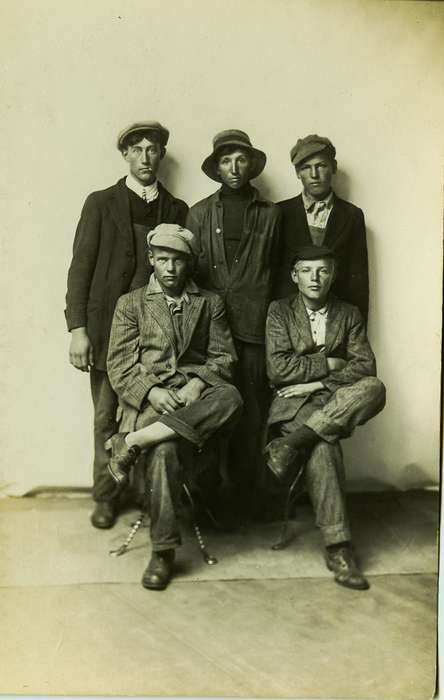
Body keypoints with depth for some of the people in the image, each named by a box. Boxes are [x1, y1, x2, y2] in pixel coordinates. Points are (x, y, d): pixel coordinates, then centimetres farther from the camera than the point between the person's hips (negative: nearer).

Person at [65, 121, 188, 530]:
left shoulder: (177, 210, 11)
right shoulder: (101, 203, 5)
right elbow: (81, 266, 0)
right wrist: (78, 328, -8)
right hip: (108, 325, 0)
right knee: (106, 417, 5)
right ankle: (106, 497, 19)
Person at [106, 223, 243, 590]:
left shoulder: (211, 303, 17)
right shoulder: (131, 304, 13)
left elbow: (223, 357, 10)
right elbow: (119, 367, 4)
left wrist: (198, 382, -12)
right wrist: (152, 391, -16)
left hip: (195, 396, 2)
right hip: (148, 399, -2)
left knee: (230, 397, -35)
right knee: (165, 449, -35)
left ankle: (132, 441, -32)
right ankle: (163, 550, -21)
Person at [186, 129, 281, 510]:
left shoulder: (270, 213, 10)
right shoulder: (199, 213, 11)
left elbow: (277, 269, 10)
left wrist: (272, 316, 4)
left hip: (253, 325, 0)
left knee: (251, 414, -2)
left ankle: (246, 493, 10)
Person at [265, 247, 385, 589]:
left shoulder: (350, 314, 12)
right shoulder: (280, 310, 6)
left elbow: (365, 366, -1)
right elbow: (278, 367, -7)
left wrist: (318, 382, -13)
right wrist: (329, 363, -7)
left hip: (335, 405, 3)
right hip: (293, 403, -3)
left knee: (373, 388, -32)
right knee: (323, 446, -36)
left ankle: (292, 444, -34)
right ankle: (338, 545, -30)